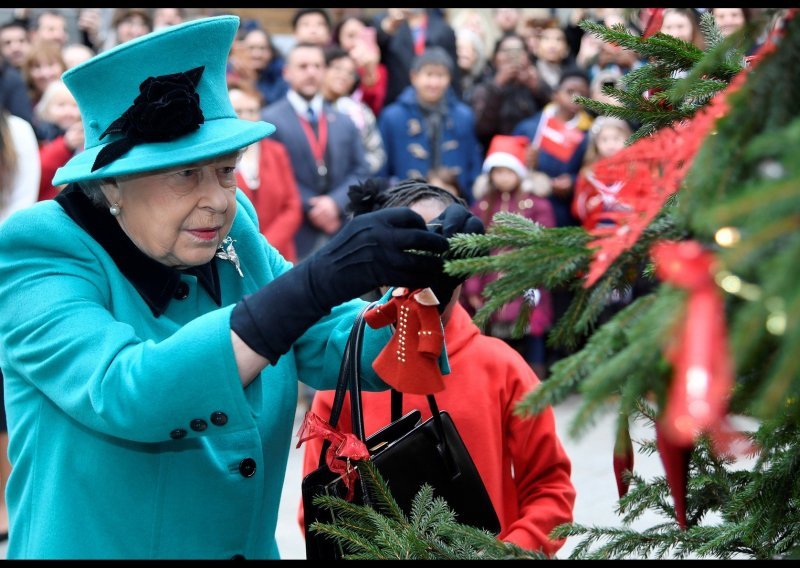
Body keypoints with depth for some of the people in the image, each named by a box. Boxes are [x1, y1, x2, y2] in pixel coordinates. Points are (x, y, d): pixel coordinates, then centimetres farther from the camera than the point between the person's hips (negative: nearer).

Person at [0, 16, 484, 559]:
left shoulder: (235, 240, -1)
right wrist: (314, 284, -38)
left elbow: (345, 350, -4)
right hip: (98, 546, -5)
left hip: (254, 545, 5)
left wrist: (424, 283, -24)